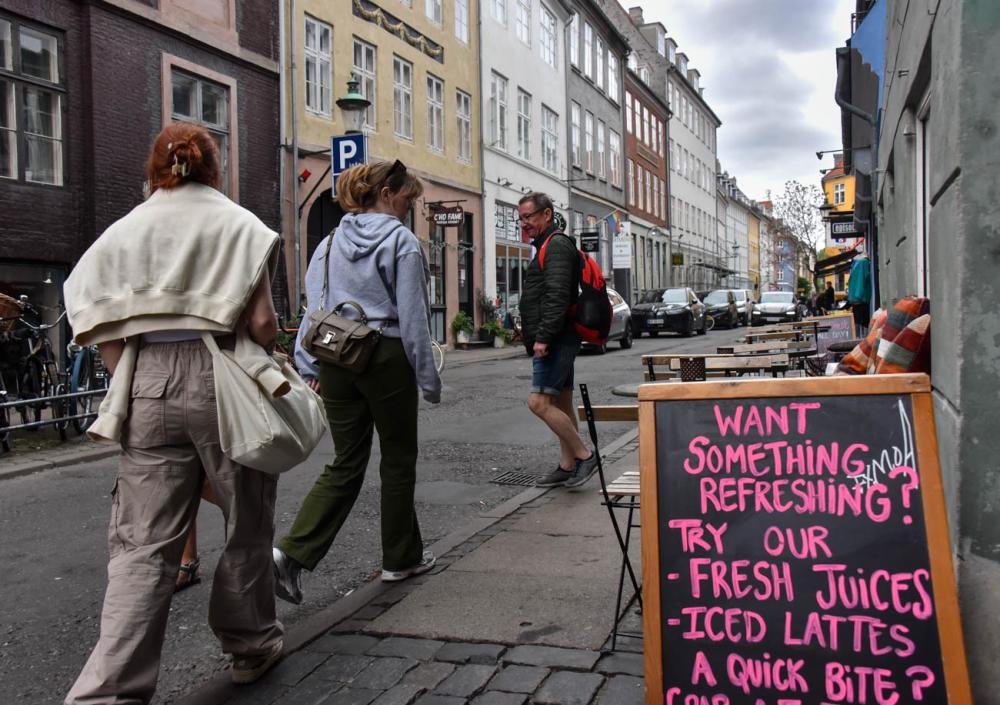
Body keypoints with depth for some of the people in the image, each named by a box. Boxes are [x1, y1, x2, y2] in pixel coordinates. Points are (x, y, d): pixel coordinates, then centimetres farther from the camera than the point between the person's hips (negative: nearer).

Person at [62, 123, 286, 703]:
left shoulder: (125, 230, 10)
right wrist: (269, 348, 12)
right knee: (246, 524, 15)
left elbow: (96, 325, 3)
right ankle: (251, 645, 31)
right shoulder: (238, 224, 0)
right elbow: (261, 321, -8)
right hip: (222, 385, -3)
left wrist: (133, 377, 11)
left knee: (143, 545, 6)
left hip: (148, 390, 3)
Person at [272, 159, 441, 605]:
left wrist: (310, 366, 11)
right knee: (398, 460, 11)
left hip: (335, 360, 5)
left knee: (346, 464, 11)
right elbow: (412, 316, -9)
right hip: (386, 359, -5)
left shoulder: (331, 242, 10)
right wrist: (428, 377, -4)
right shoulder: (401, 241, -7)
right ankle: (400, 558, 23)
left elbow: (313, 306, 7)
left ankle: (292, 553, -3)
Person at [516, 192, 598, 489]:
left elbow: (557, 295, -23)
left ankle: (584, 456, -6)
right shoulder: (548, 245, 21)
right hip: (557, 341, 11)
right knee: (561, 404, 12)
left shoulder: (557, 245, -12)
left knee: (539, 402, -14)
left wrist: (543, 336, -26)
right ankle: (567, 466, 19)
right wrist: (536, 335, 21)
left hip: (555, 341, -11)